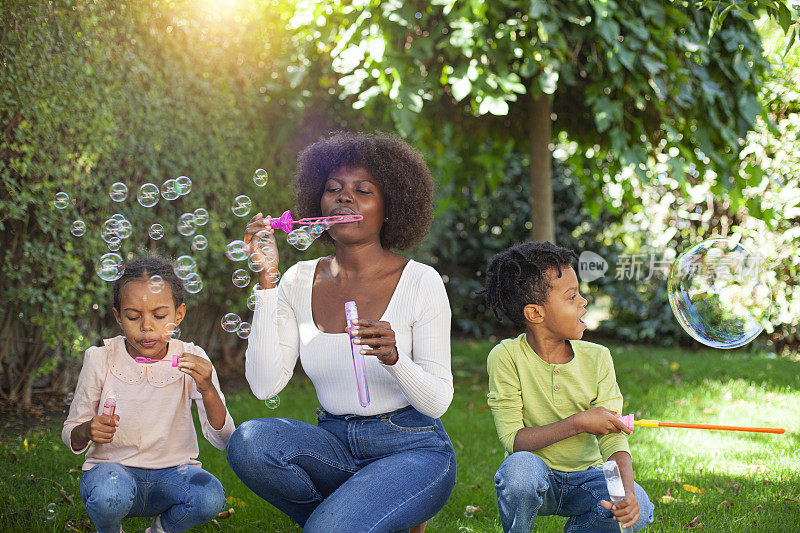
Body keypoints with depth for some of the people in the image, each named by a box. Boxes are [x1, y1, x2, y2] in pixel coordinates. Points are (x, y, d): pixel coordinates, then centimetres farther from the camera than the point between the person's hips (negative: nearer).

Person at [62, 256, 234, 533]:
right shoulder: (101, 360, -5)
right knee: (109, 496, -36)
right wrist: (87, 430, -23)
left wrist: (207, 390, -31)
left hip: (173, 470, 1)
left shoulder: (191, 359, -5)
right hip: (114, 466, -1)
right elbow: (70, 435, 2)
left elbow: (224, 440, -12)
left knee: (211, 497, -31)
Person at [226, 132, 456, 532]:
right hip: (334, 446, 4)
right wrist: (266, 280, -12)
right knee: (249, 442, -26)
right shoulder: (299, 281, 2)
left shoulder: (420, 282, -7)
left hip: (411, 449, -4)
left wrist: (393, 358, -30)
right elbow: (264, 385, -9)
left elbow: (437, 402, -9)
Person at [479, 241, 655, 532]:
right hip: (536, 476, -3)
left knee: (638, 509, -26)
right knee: (520, 467, -37)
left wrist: (627, 490, -29)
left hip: (585, 476, 3)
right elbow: (513, 439, -18)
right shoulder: (506, 357, -14)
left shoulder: (596, 358, -5)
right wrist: (577, 423, -26)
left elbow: (612, 437, -10)